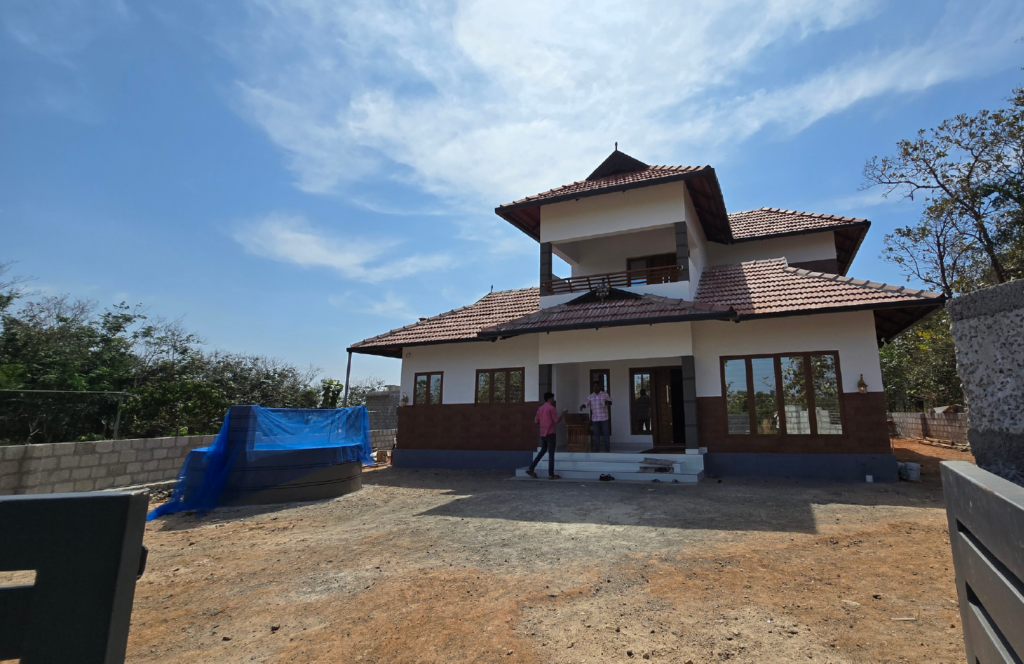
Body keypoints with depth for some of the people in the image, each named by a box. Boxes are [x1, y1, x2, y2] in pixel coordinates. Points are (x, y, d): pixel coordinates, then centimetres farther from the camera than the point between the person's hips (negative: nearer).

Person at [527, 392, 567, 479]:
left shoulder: (540, 408, 12)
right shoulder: (551, 408, -11)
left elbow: (536, 421, 14)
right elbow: (557, 421, -12)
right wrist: (563, 414, 2)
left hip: (542, 434, 8)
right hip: (550, 433, -7)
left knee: (543, 451, 17)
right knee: (551, 453, -2)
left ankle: (531, 469, 12)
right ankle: (551, 474, -1)